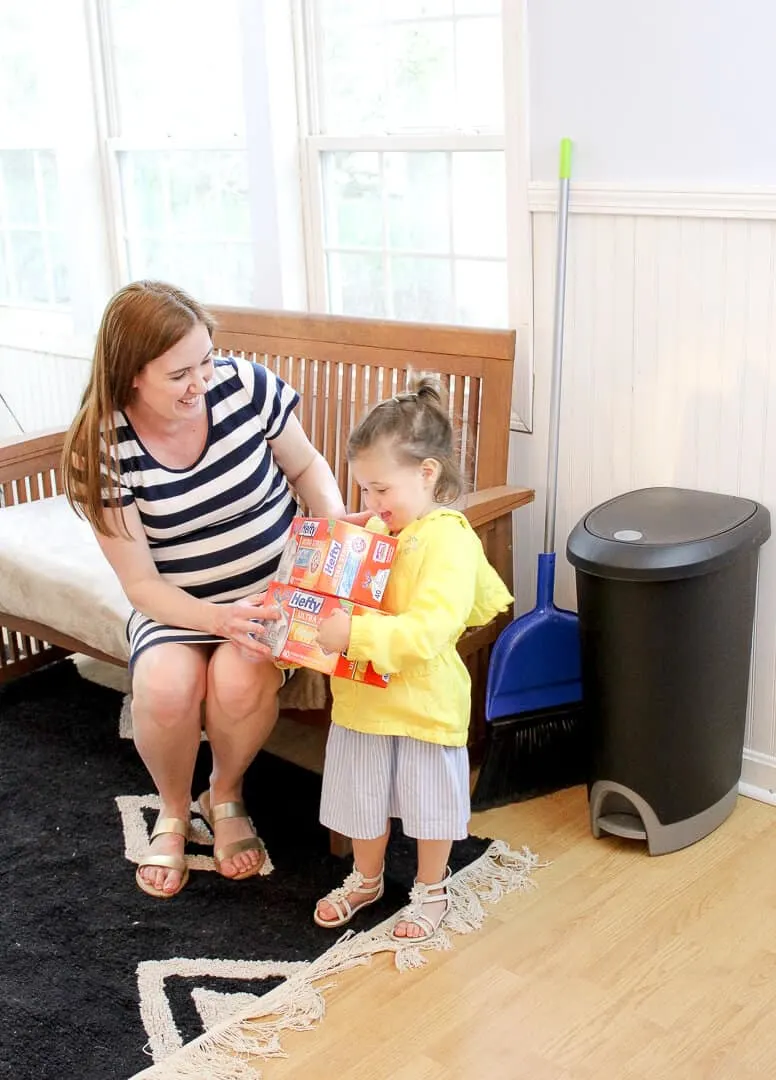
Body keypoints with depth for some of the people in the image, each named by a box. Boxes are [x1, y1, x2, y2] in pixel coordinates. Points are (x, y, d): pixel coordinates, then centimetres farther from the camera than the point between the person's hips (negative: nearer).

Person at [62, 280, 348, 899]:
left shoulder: (245, 385, -14)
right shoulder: (105, 450, -16)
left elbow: (306, 464, 5)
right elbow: (142, 585, -14)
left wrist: (337, 523, -15)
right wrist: (220, 619, -31)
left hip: (275, 590, 0)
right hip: (176, 608, 0)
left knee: (240, 677, -30)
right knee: (167, 684, -31)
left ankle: (227, 796, 5)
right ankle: (174, 809, 4)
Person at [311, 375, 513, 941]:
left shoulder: (450, 540, -21)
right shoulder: (377, 530, 1)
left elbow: (427, 632, -32)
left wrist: (354, 634, -39)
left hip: (425, 701, -6)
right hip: (362, 697, 7)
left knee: (431, 803, 13)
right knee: (362, 797, 21)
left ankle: (432, 890, 36)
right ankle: (366, 879, 44)